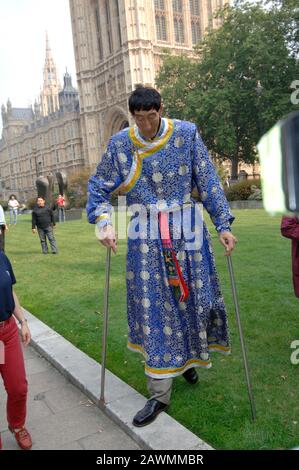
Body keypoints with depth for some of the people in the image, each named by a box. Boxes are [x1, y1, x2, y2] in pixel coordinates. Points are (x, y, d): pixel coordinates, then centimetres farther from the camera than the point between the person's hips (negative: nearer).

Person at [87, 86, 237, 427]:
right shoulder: (120, 143, -1)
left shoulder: (186, 134, -2)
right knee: (153, 309, 1)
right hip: (146, 237, 0)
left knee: (193, 297, 9)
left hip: (186, 230, 1)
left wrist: (223, 224, -5)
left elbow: (208, 182, -1)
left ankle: (189, 358, 40)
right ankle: (159, 394, 12)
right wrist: (104, 222, -9)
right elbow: (98, 186, 6)